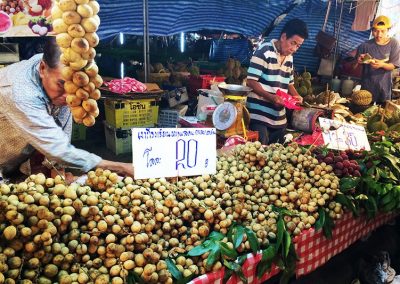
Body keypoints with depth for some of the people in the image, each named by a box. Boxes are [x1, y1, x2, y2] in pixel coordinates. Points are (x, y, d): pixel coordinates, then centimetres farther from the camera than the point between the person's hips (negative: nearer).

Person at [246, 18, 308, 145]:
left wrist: (296, 96, 3)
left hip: (280, 119, 7)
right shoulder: (264, 51, -9)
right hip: (259, 116, -7)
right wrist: (271, 97, -23)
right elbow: (251, 81, -13)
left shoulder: (289, 57, 14)